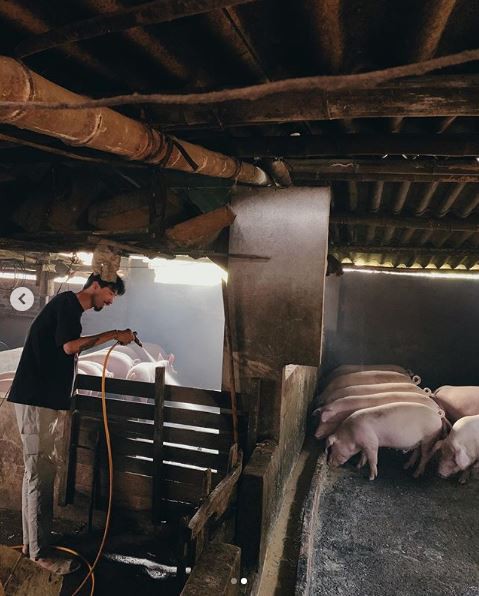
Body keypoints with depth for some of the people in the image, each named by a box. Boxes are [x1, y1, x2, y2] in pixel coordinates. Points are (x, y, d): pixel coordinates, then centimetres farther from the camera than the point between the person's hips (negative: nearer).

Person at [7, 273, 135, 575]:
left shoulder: (70, 307, 18)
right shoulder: (68, 302, -11)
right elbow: (68, 345, -22)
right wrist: (113, 335, -16)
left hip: (41, 400, 10)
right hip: (36, 400, -10)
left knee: (37, 472, 15)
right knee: (41, 475, -3)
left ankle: (32, 540, 26)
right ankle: (41, 551, 7)